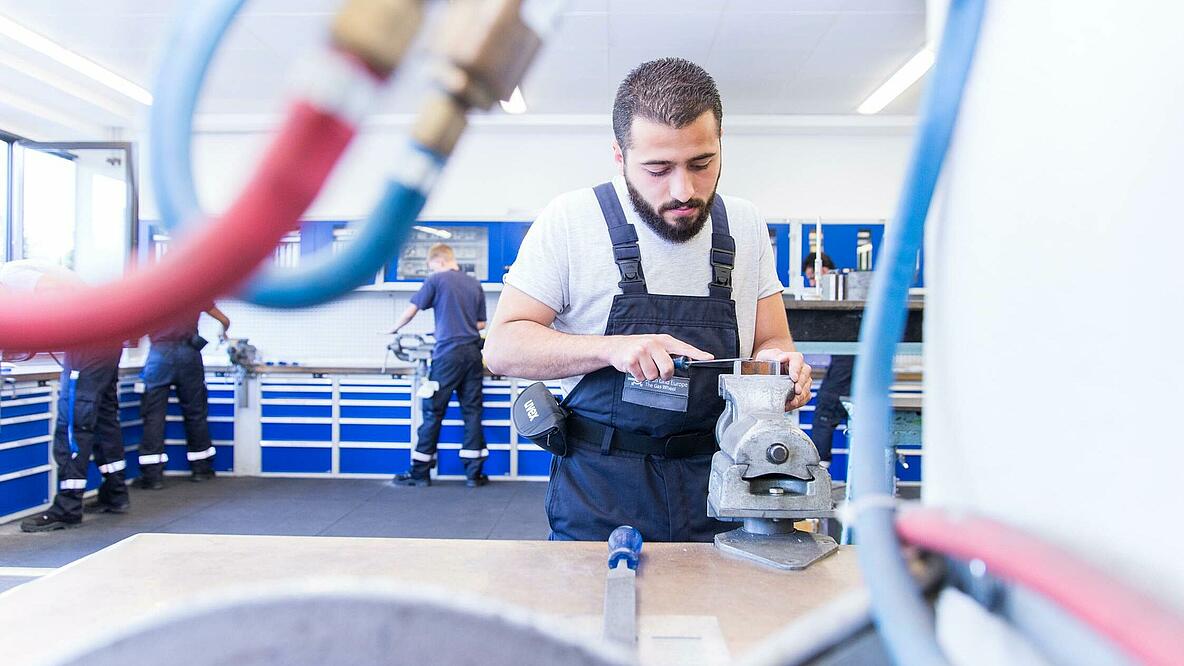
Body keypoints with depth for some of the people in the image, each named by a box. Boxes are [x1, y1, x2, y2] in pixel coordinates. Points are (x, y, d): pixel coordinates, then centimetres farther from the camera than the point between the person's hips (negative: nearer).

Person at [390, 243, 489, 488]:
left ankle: (420, 473, 9)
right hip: (473, 353, 5)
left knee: (433, 412, 2)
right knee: (472, 411, 6)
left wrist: (394, 329, 17)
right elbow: (481, 324, 13)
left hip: (448, 353, -4)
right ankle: (474, 473, 9)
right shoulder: (475, 284, 12)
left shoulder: (436, 280, -1)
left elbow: (411, 310, 1)